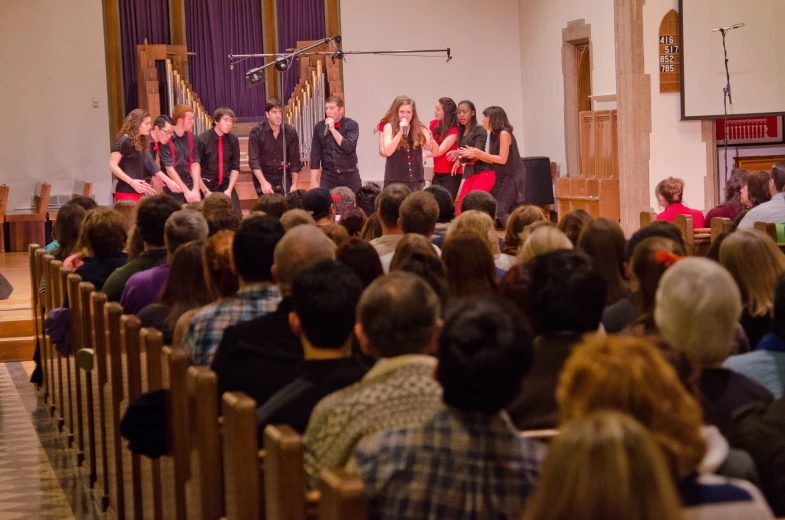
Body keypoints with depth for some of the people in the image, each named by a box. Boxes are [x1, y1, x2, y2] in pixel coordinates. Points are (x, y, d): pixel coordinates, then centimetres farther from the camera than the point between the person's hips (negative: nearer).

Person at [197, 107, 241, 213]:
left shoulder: (233, 140, -2)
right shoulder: (202, 140, -14)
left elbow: (235, 167, 3)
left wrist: (229, 190, -7)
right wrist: (206, 191, -13)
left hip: (225, 184, 3)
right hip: (207, 185, -3)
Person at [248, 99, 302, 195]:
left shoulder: (291, 132, -5)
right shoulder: (257, 132, -11)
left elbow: (295, 161, -2)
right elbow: (253, 160, -14)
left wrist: (295, 185, -5)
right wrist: (263, 182, -23)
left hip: (284, 174, 2)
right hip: (263, 173, -2)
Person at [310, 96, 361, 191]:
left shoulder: (351, 125, -3)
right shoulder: (319, 127, 3)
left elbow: (349, 148, -17)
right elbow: (315, 156, 4)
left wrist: (333, 129, -17)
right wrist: (314, 181, -1)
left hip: (349, 176, -1)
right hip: (328, 176, 1)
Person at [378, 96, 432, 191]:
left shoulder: (419, 128, 4)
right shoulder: (389, 127, -1)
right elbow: (387, 152, -14)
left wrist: (431, 140, -22)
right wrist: (400, 132, -21)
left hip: (416, 180, 3)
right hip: (395, 180, -3)